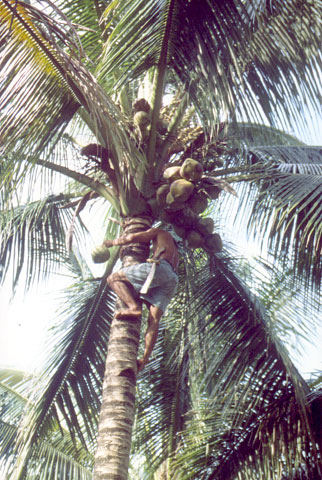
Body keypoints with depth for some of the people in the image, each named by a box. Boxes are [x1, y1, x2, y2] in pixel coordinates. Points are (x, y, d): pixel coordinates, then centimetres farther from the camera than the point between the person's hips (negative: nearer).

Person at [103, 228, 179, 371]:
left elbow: (132, 237, 11)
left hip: (159, 268, -7)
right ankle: (145, 359, -17)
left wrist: (111, 242, 24)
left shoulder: (160, 233, 23)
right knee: (153, 320, -3)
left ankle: (134, 307, -25)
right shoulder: (175, 253, 43)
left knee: (113, 279, -3)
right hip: (172, 280, 7)